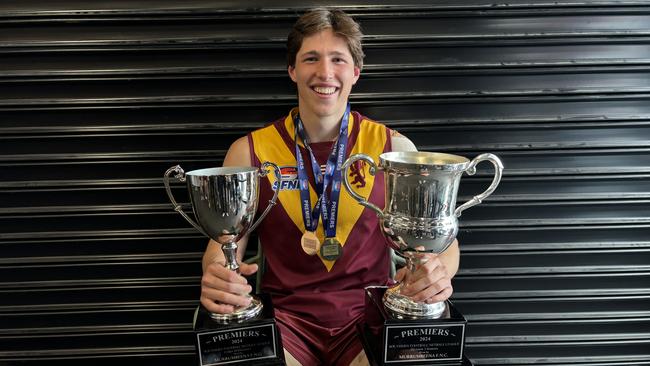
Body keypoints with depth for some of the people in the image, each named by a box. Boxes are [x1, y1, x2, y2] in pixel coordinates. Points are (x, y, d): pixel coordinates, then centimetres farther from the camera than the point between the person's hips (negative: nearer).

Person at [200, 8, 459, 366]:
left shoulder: (394, 147, -1)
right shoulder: (249, 151, -1)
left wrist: (440, 269, -21)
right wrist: (215, 276, -22)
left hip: (369, 313, 1)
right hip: (285, 314, 0)